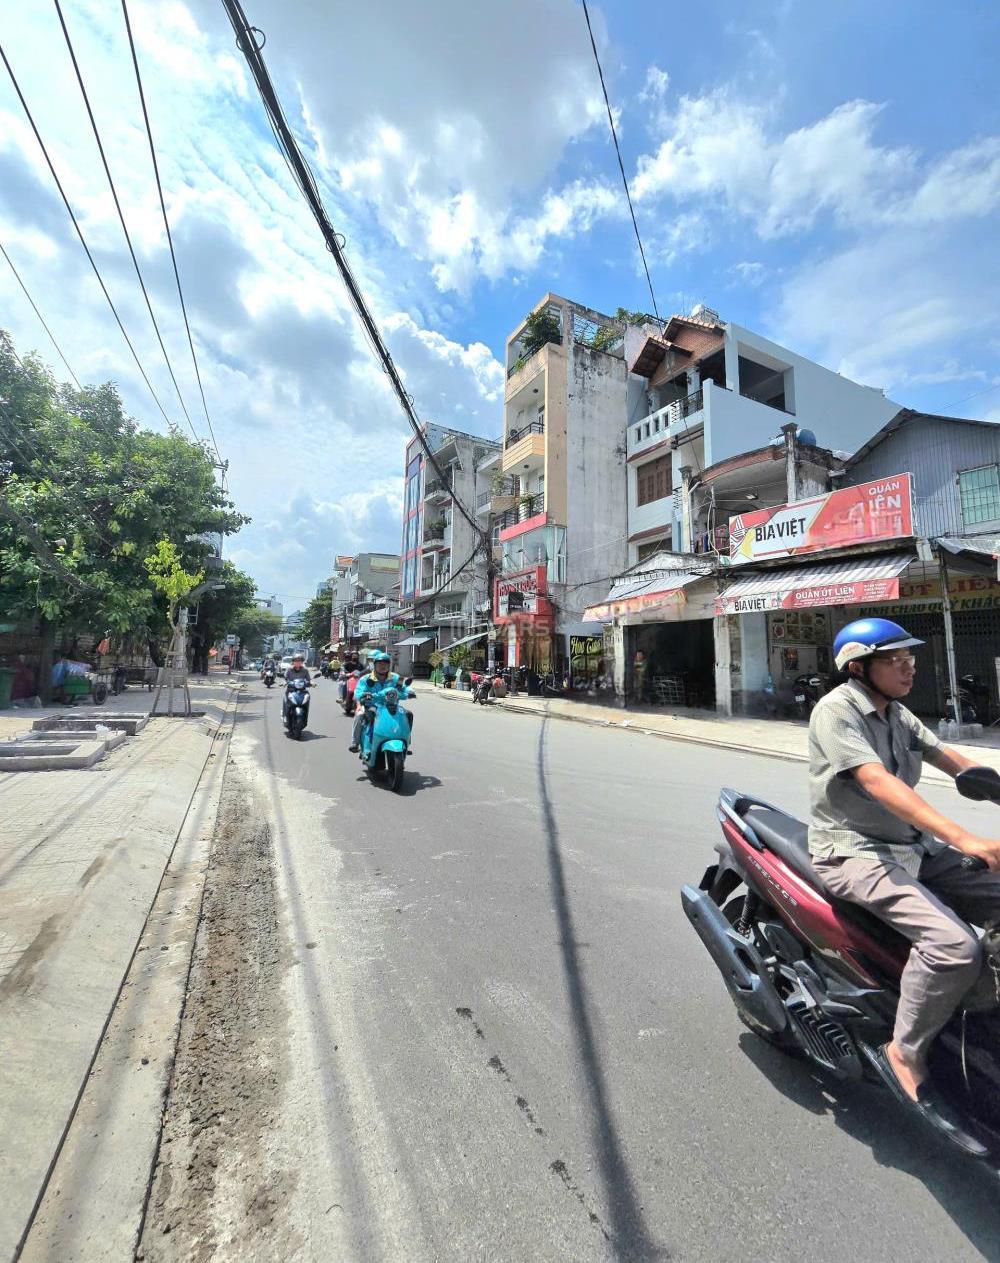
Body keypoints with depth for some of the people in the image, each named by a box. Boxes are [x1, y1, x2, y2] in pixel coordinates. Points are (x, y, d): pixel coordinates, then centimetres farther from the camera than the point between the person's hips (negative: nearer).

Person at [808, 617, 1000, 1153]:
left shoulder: (898, 716, 13)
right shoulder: (836, 709, -15)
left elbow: (953, 761, 10)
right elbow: (879, 783, -26)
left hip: (912, 847, 9)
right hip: (854, 853, -9)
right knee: (954, 944, -26)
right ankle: (904, 1054, -4)